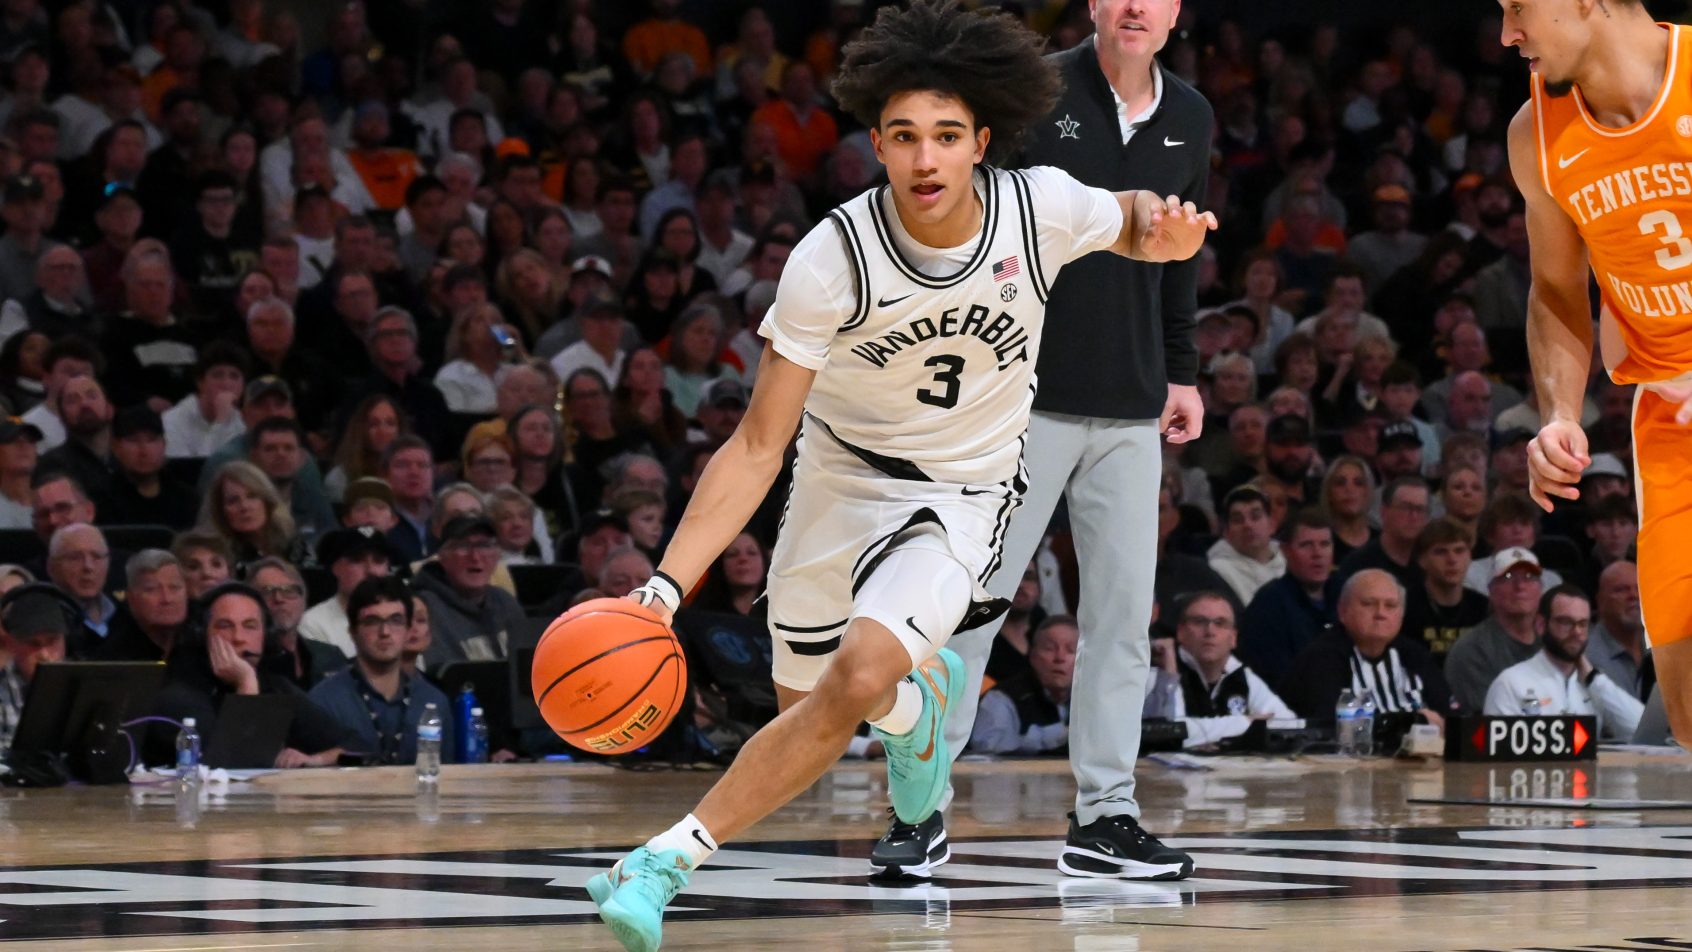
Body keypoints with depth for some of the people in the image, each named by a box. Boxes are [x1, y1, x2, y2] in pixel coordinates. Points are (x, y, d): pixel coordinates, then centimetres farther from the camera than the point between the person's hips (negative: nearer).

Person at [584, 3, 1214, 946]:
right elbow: (759, 445, -21)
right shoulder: (833, 259, -24)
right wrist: (665, 586, -31)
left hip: (963, 497, -1)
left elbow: (1134, 217, 7)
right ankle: (919, 695, 52)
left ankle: (674, 855, -18)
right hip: (840, 479, 1)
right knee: (807, 718, 15)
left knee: (858, 677, -27)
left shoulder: (1044, 207, -19)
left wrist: (1163, 227, -19)